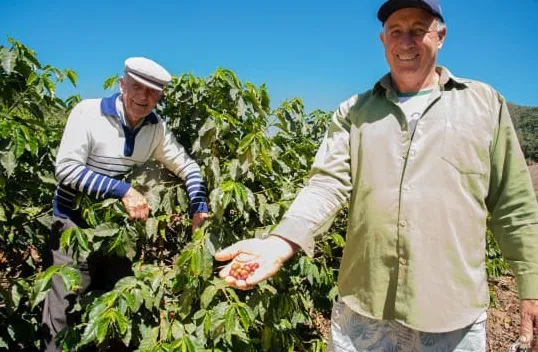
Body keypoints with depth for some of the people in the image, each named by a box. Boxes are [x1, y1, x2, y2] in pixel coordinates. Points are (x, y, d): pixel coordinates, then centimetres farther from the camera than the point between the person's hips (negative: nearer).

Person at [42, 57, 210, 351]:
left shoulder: (156, 128, -2)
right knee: (64, 311, 1)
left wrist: (200, 208, -11)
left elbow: (187, 166, 4)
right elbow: (66, 168, -21)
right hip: (77, 223, -4)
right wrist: (123, 189, -28)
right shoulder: (88, 112, -16)